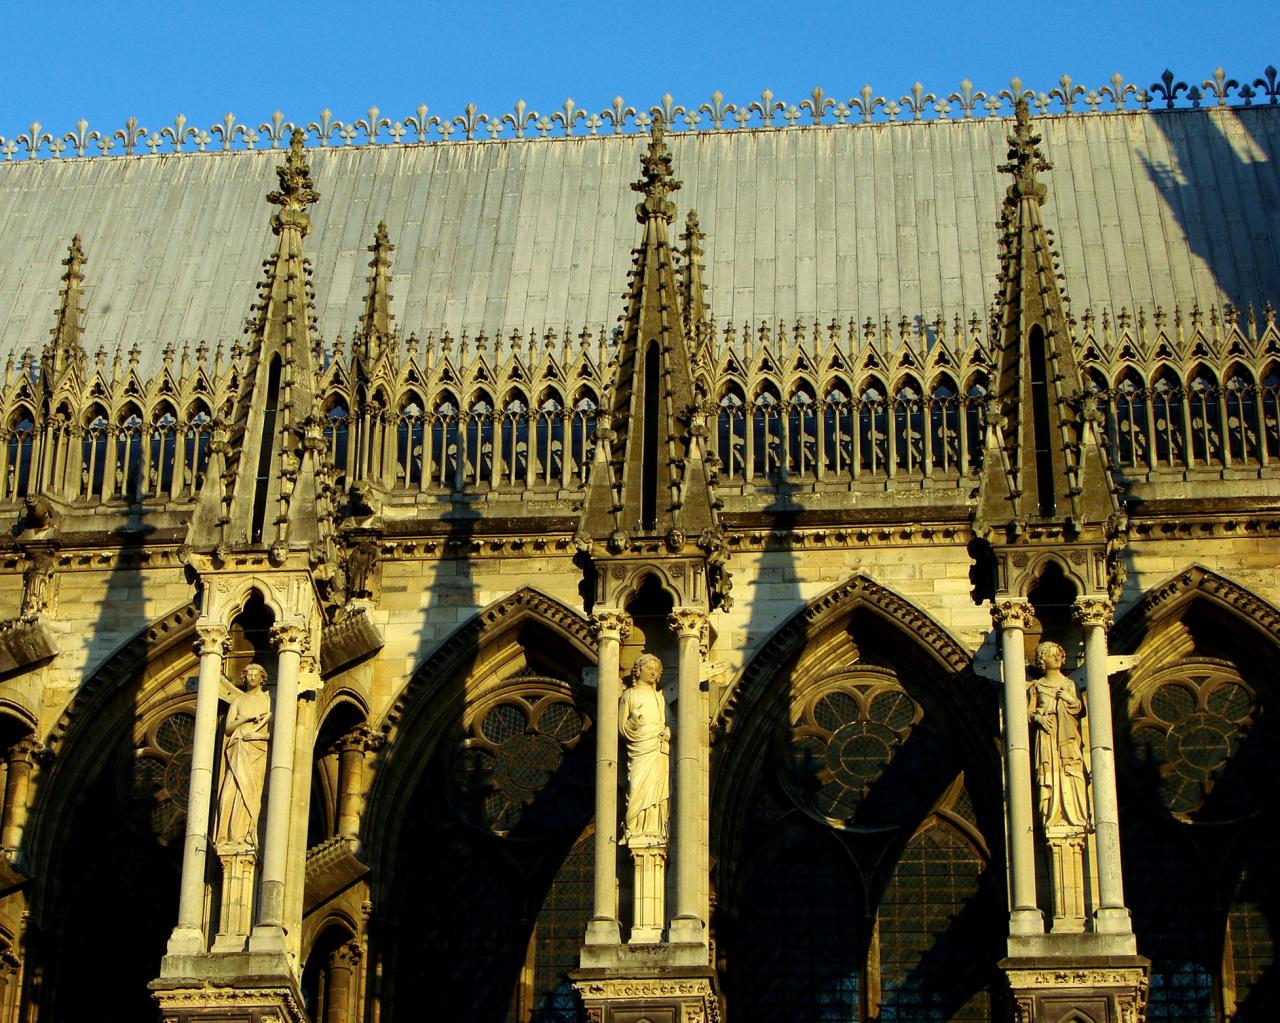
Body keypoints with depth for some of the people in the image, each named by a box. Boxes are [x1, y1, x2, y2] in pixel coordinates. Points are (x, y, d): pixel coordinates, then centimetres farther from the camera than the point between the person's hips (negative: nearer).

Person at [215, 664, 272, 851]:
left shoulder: (268, 700, 12)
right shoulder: (238, 701, 19)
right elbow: (228, 728, 9)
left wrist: (261, 735, -11)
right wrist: (246, 718, -5)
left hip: (256, 750, -2)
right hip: (237, 750, 2)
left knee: (247, 791, -14)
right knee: (230, 792, -10)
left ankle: (243, 838, -20)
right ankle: (227, 838, -12)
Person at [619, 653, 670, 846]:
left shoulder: (659, 697, 22)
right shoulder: (629, 695, 8)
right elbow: (622, 727, 4)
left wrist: (667, 732, 2)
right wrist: (633, 719, -14)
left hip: (660, 749, 4)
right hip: (640, 750, -4)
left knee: (658, 791, -4)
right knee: (639, 788, -13)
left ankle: (655, 831, -6)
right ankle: (633, 831, -12)